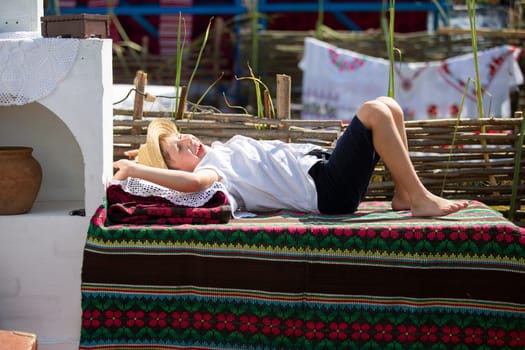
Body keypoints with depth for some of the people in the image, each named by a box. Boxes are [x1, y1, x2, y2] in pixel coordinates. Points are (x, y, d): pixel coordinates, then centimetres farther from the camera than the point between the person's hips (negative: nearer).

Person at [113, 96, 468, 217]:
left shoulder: (220, 149, 16)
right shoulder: (209, 169, -13)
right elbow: (193, 181, -33)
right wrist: (134, 169, -25)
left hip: (322, 168, 10)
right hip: (326, 190, -10)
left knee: (389, 105, 7)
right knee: (374, 111, -22)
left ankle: (405, 195, 10)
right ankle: (420, 199, -17)